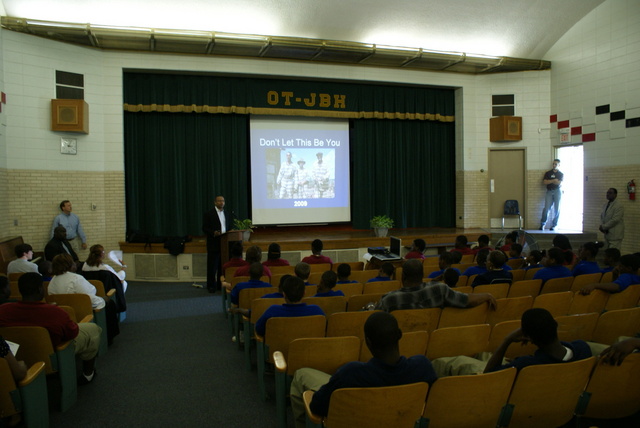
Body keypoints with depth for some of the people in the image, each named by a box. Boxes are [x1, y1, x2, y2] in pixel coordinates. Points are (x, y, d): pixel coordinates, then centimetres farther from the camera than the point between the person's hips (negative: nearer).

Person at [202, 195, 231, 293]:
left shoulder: (226, 214, 16)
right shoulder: (209, 214, -1)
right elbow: (204, 228, -5)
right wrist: (213, 233, -21)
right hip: (214, 244, -5)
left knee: (223, 266, 7)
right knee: (212, 266, -2)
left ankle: (221, 285, 15)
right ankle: (211, 286, 5)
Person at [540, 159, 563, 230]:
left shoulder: (561, 174, 10)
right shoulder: (548, 173, 11)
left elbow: (560, 184, -5)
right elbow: (544, 182, -2)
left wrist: (549, 181, -2)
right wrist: (553, 180, -9)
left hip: (557, 192, 0)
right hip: (549, 192, 0)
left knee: (557, 209, -2)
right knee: (546, 208, -10)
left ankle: (554, 225, 6)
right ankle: (542, 224, -4)